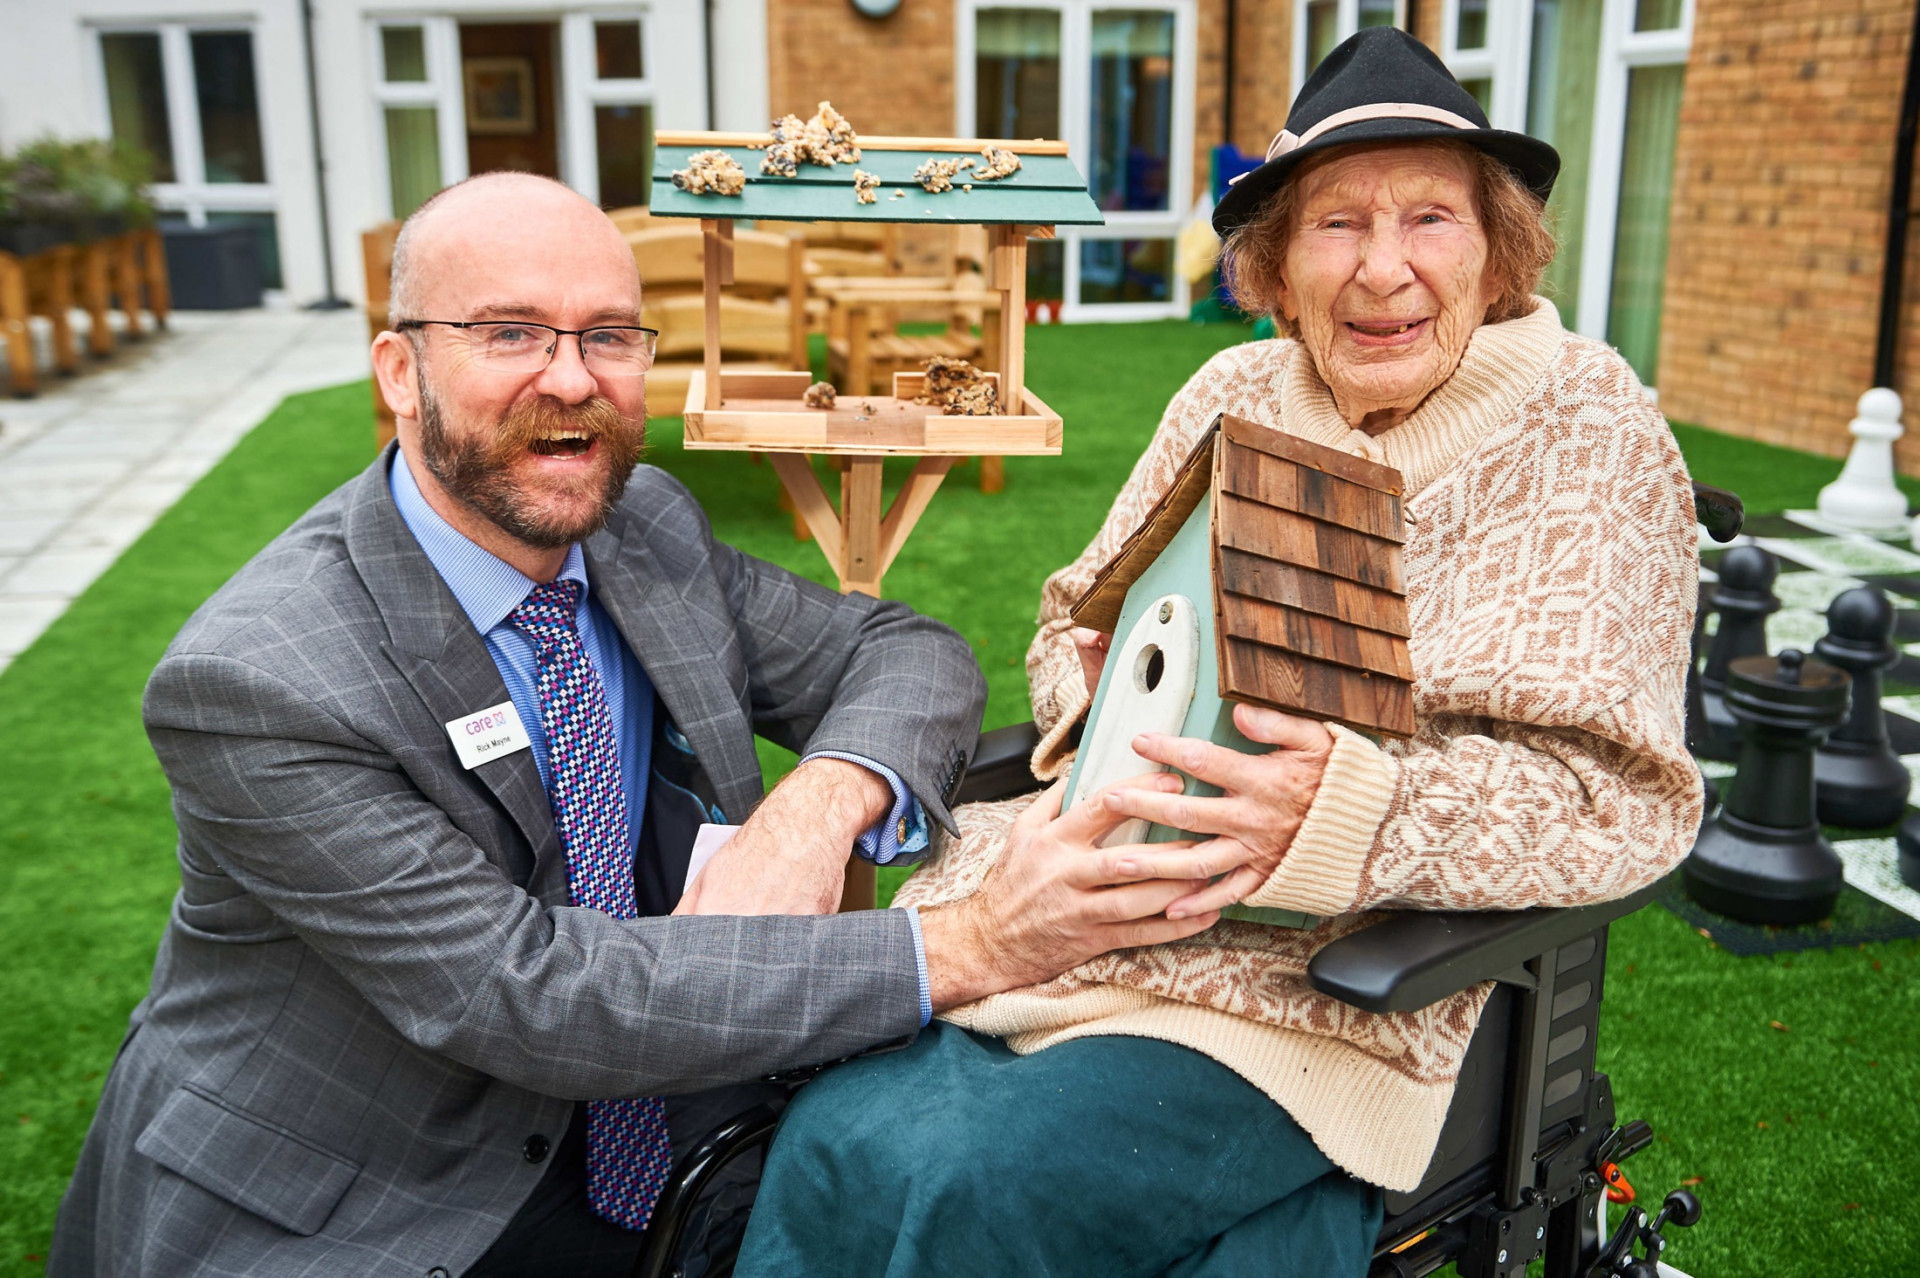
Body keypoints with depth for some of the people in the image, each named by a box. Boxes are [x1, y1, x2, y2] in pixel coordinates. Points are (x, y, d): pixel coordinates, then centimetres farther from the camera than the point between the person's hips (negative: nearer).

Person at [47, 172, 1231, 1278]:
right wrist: (962, 950, -32)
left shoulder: (653, 530, -4)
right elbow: (520, 993, -27)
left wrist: (819, 807, -23)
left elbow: (906, 650, 1)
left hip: (639, 1155, 5)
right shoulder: (248, 684, -23)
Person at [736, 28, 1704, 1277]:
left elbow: (1615, 792, -9)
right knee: (834, 1137, -20)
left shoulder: (1589, 429, -2)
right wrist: (1105, 687, -7)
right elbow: (1073, 625, 19)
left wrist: (1349, 815, -27)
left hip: (1323, 983, -4)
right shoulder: (1235, 394, 10)